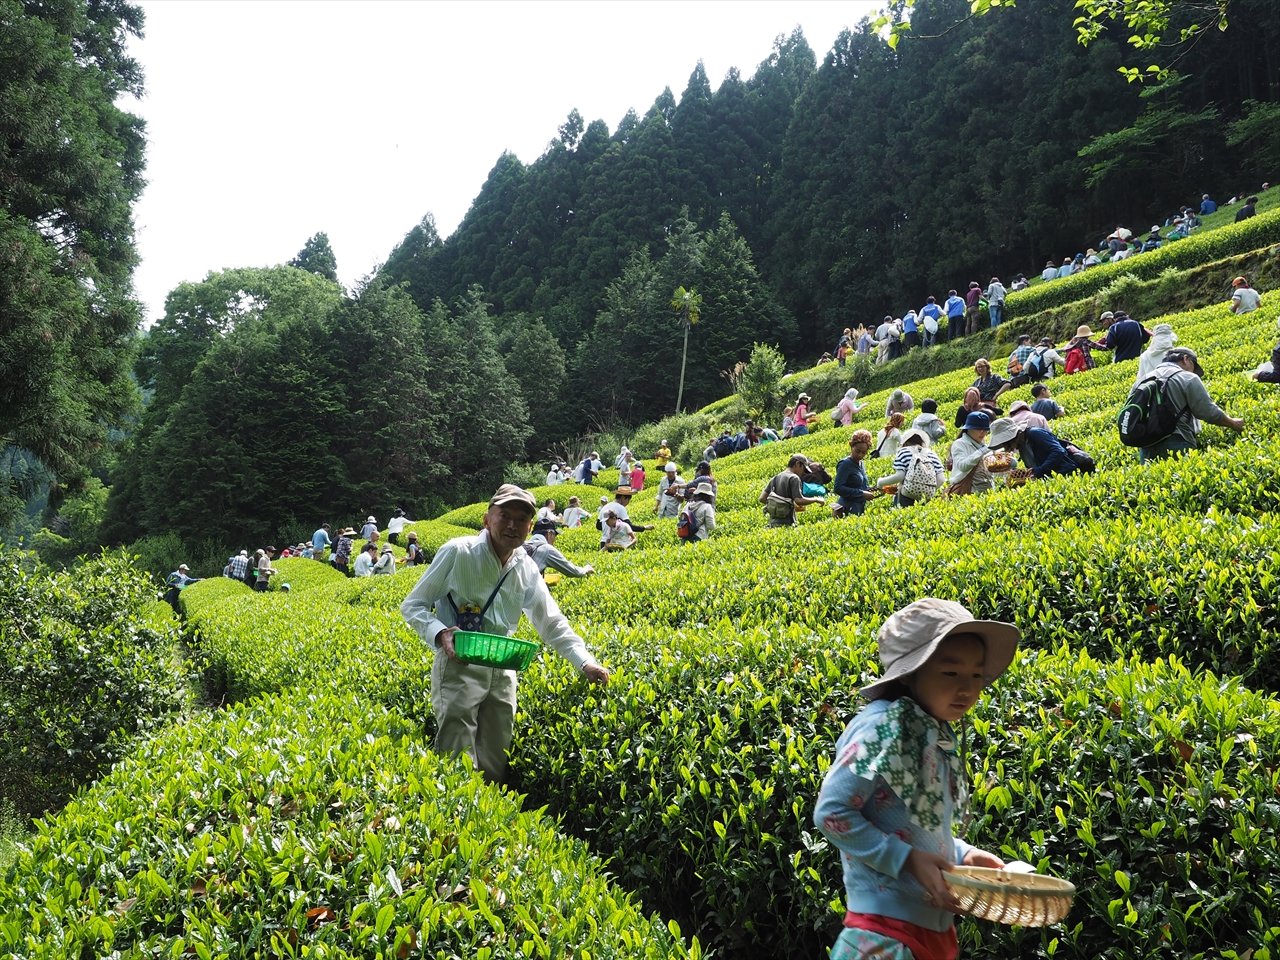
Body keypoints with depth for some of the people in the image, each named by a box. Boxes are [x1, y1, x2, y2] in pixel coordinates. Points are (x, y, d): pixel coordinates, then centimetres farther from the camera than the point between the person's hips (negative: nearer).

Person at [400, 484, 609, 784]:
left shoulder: (526, 570, 6)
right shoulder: (458, 552, -11)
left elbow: (551, 622, 9)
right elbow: (412, 606, -5)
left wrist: (585, 662, -4)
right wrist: (440, 633, -25)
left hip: (502, 671, 6)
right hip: (458, 667, -5)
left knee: (495, 764, 12)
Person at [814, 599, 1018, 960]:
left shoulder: (937, 738, 7)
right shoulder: (882, 726, -17)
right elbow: (831, 812, -20)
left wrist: (962, 853, 3)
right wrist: (908, 860, -20)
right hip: (886, 928, -8)